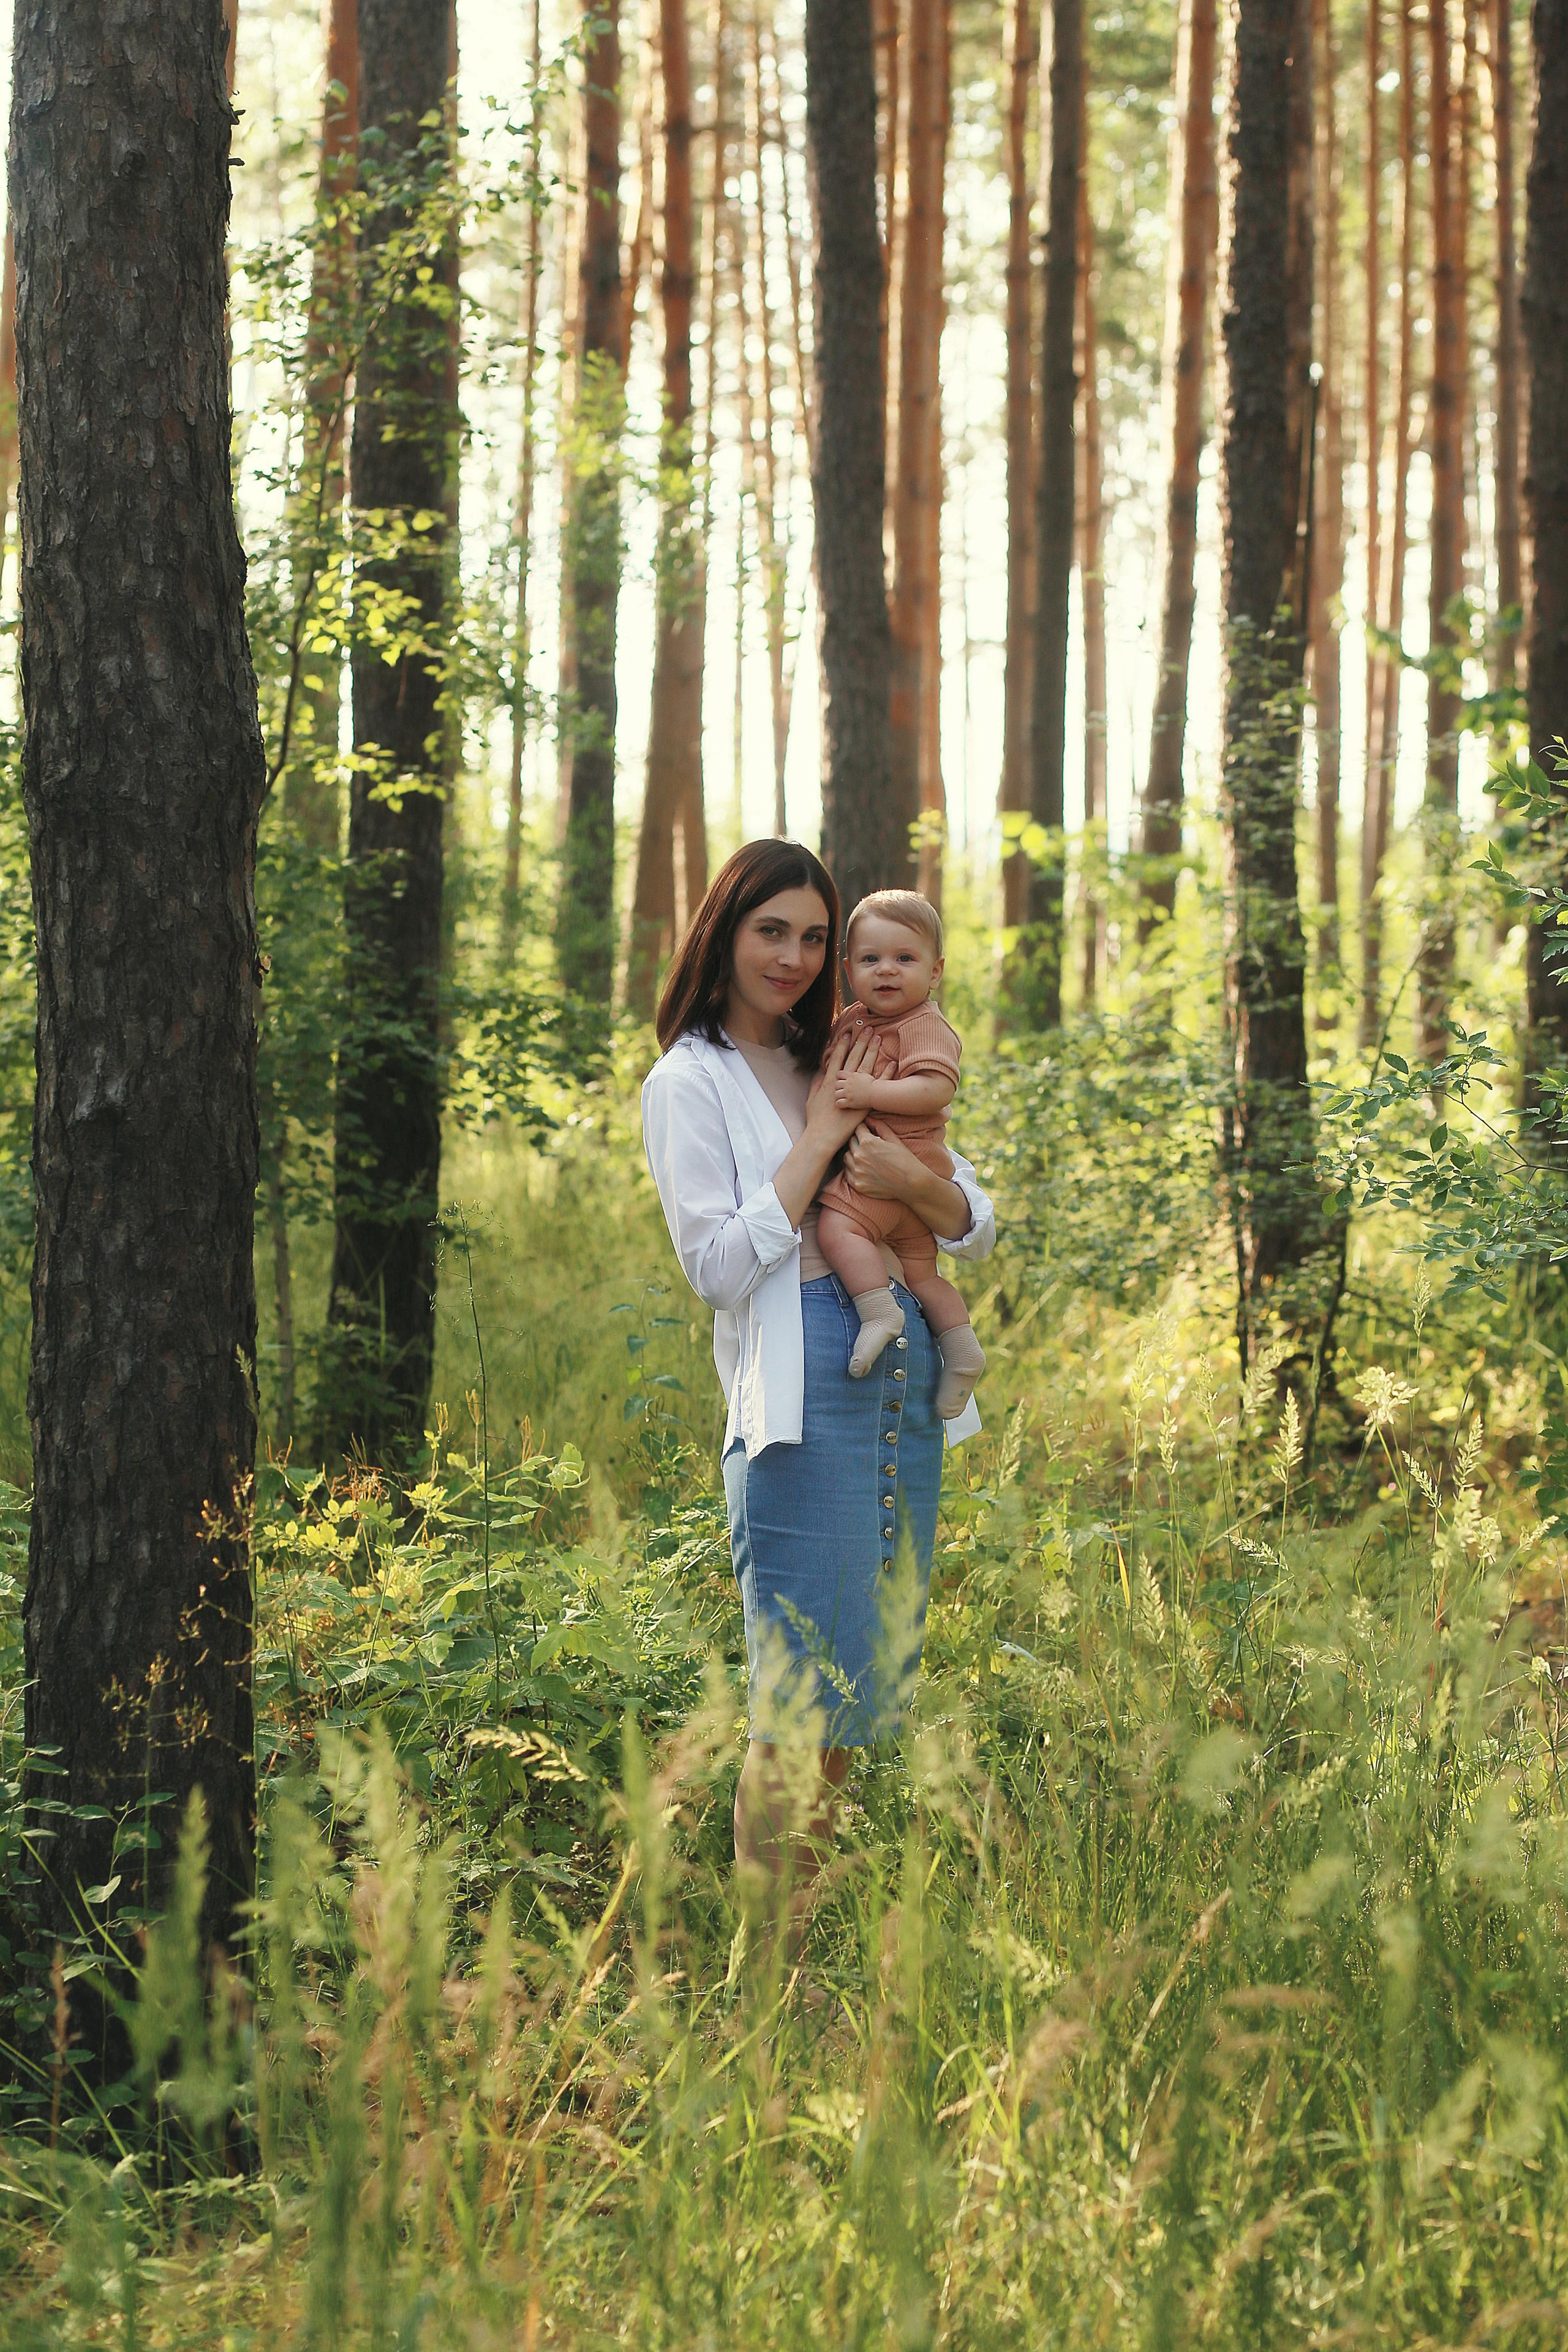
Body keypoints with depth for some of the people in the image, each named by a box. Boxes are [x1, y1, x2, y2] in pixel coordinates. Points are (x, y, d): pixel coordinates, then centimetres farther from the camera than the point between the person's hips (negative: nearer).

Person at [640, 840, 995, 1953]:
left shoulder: (841, 1066, 19)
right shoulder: (690, 1082, 1)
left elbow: (978, 1226, 15)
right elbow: (721, 1264, -11)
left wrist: (915, 1178, -7)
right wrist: (822, 1135, -8)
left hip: (908, 1378, 7)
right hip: (804, 1395, -7)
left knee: (870, 1685, 7)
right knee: (804, 1695, -9)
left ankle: (796, 1936, 13)